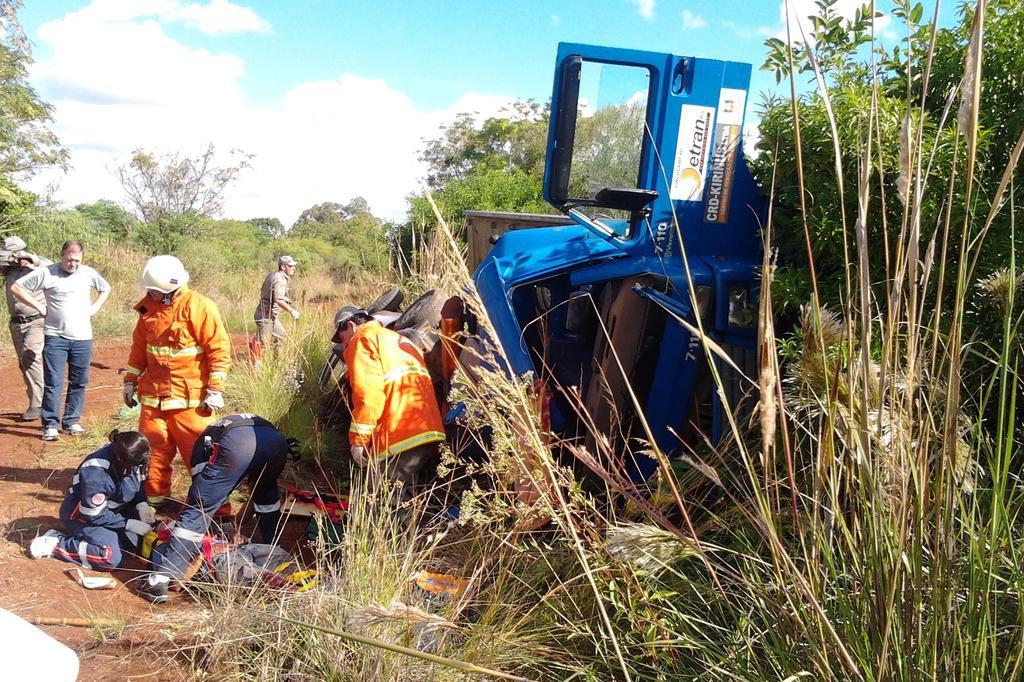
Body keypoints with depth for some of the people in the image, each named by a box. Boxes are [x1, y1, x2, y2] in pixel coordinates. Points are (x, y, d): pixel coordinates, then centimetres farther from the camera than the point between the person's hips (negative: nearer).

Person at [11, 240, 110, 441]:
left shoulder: (88, 273, 7)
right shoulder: (46, 273, -4)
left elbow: (105, 289, 26)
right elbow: (16, 287, -2)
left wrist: (95, 307, 11)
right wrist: (39, 306, -6)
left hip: (83, 338, 4)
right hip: (55, 337, -3)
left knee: (79, 382, 7)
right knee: (53, 382, -6)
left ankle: (71, 421, 18)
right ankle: (50, 424, 0)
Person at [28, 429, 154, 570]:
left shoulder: (128, 455, -16)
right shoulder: (95, 472, -35)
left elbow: (137, 484, 5)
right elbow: (94, 515, -26)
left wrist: (141, 504, -13)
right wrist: (128, 524, -22)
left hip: (111, 508, 8)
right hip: (81, 515, -8)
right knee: (110, 556, -25)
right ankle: (56, 543, -8)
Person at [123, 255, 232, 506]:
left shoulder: (198, 306, -11)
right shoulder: (149, 307, 8)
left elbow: (219, 349, -11)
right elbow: (139, 346, 20)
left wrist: (215, 389, -14)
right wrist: (130, 380, 18)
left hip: (191, 398, -6)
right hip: (153, 394, 6)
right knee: (153, 449, 11)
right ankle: (154, 497, 27)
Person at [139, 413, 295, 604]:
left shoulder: (204, 439, 41)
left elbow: (200, 484, 36)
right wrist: (238, 522, 61)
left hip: (235, 444, -3)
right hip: (276, 441, 3)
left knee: (198, 510, 5)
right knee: (267, 493, 35)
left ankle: (159, 580, 0)